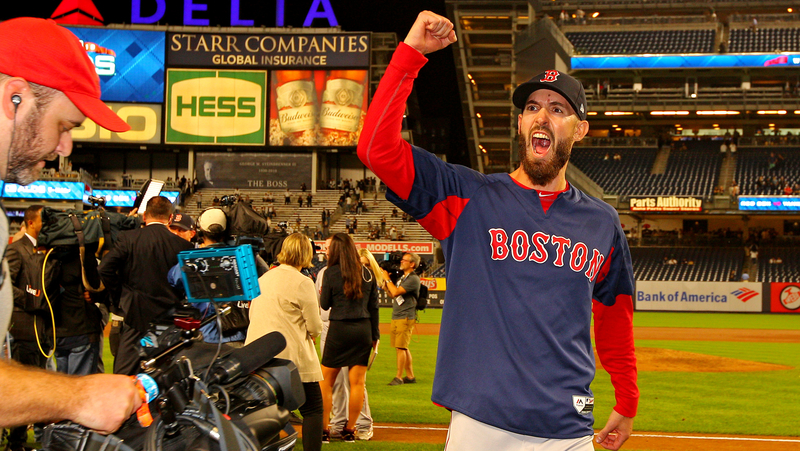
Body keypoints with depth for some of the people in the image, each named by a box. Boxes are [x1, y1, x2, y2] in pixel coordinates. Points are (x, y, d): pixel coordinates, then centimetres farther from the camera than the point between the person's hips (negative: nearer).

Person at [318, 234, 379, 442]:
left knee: (326, 381, 7)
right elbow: (373, 307, 9)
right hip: (363, 329, 3)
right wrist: (375, 334, 16)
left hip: (339, 328, -3)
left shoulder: (330, 273, -6)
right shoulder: (367, 273, 5)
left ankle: (323, 429, 6)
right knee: (357, 382, 6)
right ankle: (350, 430, 12)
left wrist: (322, 294, 20)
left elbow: (325, 305, 1)